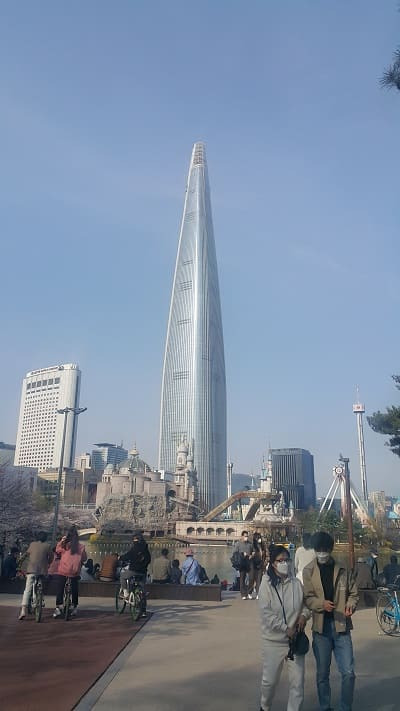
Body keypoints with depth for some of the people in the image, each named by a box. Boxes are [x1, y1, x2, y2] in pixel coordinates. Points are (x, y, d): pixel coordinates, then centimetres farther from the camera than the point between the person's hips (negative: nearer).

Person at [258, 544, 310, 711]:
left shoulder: (296, 583, -2)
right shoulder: (267, 584, -12)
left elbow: (305, 603, 12)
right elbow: (266, 613, -15)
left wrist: (304, 614, -8)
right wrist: (286, 629, -18)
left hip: (295, 639, 3)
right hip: (273, 640, -2)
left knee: (297, 681, 5)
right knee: (270, 679, 11)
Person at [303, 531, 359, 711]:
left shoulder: (343, 570, 2)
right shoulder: (308, 571, -2)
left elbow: (353, 593, 9)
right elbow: (307, 597, -6)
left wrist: (350, 606, -11)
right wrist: (322, 604, -25)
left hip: (341, 625, 1)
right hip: (321, 627, 0)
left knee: (348, 672, 0)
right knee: (322, 674, 11)